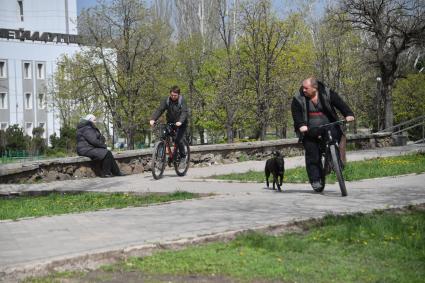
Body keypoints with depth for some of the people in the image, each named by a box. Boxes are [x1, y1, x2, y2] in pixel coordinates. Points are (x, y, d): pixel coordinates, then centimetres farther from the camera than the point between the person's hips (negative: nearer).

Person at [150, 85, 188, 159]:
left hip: (180, 124, -4)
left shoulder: (182, 101, -15)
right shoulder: (166, 100, -7)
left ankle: (183, 156, 3)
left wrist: (180, 121, -45)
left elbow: (184, 112, -27)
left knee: (178, 140, -17)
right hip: (170, 122, 4)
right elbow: (159, 110, -18)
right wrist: (153, 119, -34)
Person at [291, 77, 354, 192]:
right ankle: (315, 180, -2)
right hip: (310, 132, -1)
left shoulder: (327, 93, -3)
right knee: (312, 155, -8)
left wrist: (348, 114, -23)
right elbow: (296, 114, -11)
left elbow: (340, 104, -8)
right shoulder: (298, 99, -4)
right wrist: (301, 125, -28)